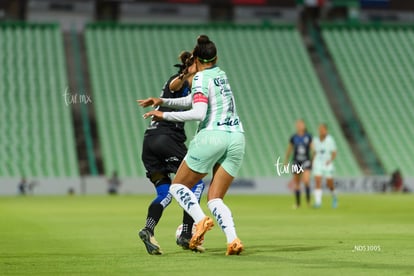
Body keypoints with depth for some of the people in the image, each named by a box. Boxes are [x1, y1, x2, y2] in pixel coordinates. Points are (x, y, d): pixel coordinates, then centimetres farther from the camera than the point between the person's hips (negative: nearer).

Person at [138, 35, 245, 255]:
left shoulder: (201, 77, -3)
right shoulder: (221, 75, 20)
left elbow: (198, 113, -16)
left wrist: (164, 115, -8)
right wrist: (163, 102, 29)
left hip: (211, 136, -6)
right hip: (236, 138, 7)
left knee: (178, 186, 9)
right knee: (215, 199, 7)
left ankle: (201, 220, -18)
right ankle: (232, 239, -19)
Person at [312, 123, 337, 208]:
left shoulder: (330, 140, -8)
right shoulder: (316, 140, 2)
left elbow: (334, 153, -6)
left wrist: (330, 160, -23)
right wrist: (313, 163, 12)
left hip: (328, 165, -2)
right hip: (318, 165, 2)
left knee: (330, 184, 5)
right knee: (318, 182, -14)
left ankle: (334, 197, 35)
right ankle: (318, 202, -18)